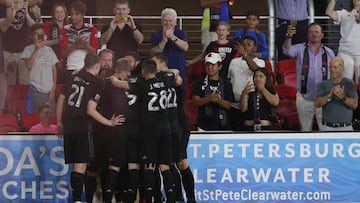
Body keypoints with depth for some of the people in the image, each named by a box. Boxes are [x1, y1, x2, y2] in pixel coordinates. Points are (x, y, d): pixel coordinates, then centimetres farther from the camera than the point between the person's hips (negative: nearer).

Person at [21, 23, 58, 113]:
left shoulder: (49, 50, 13)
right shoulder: (28, 49, 3)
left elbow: (54, 69, 14)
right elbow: (29, 66, -12)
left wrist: (53, 87, 5)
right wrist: (37, 49, -12)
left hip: (49, 90, 3)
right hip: (35, 90, -3)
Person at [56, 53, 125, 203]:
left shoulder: (74, 78, 10)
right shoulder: (97, 83, -7)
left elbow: (61, 99, 12)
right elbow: (90, 110, -14)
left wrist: (60, 122, 22)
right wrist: (109, 123, -5)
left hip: (68, 126, 6)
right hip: (83, 127, -6)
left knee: (76, 164, 14)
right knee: (80, 165, -6)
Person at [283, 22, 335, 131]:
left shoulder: (329, 52, 5)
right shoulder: (300, 49, -1)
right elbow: (288, 51, -22)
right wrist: (289, 37, -42)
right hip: (304, 99, -1)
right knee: (305, 129, 11)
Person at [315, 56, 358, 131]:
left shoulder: (349, 83, 0)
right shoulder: (323, 84, 6)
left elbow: (354, 105, -9)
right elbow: (317, 104, -6)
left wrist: (343, 97, -27)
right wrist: (329, 96, -22)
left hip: (345, 128, -2)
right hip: (328, 128, 2)